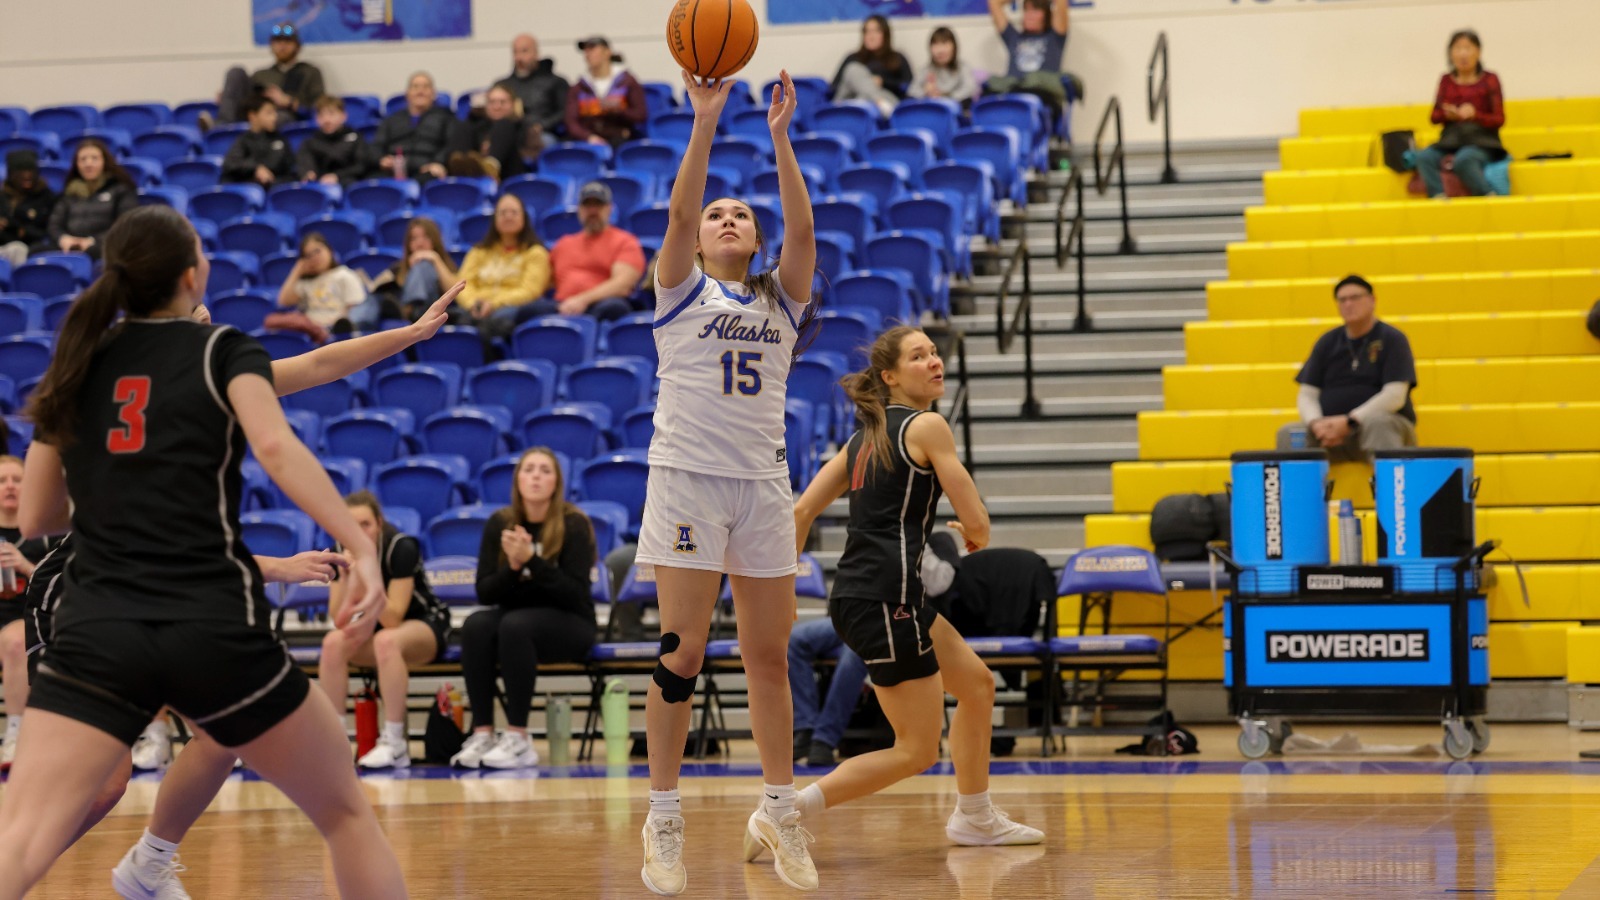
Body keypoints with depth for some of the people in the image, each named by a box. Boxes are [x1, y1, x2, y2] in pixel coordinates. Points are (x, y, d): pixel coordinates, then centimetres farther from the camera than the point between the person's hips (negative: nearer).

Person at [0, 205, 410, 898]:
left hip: (96, 632, 2)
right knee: (345, 813, 17)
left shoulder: (76, 369, 16)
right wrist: (360, 546, -21)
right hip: (216, 629, -2)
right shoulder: (225, 352, 5)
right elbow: (276, 447, -15)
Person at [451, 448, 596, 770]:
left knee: (515, 625, -34)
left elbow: (575, 594, -16)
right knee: (476, 625, -29)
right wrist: (512, 567, -20)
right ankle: (482, 734, -30)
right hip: (515, 614, 4)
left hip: (568, 625, -4)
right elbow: (484, 592, -1)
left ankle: (518, 739, -32)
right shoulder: (499, 524, 0)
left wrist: (531, 561, -26)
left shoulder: (574, 525, -10)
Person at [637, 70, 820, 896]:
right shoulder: (682, 290, 7)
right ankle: (663, 820, -1)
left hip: (763, 484, 3)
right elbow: (678, 213, -9)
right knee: (681, 657, -6)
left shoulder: (780, 300, 14)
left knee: (769, 657, 5)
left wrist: (779, 138, -10)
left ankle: (778, 811, 15)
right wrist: (705, 125, -18)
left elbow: (802, 228, -2)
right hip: (687, 478, -3)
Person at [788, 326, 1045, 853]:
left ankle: (974, 818, 34)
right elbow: (977, 522, -8)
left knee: (977, 684, 24)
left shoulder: (866, 437, 17)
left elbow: (802, 511, 14)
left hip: (855, 593, 9)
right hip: (885, 597, -9)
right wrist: (975, 537, 16)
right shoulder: (926, 427, -6)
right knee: (917, 751, -5)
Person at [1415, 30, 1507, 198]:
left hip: (1482, 144, -4)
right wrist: (1447, 114, -12)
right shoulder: (1446, 80, 13)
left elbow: (1499, 119, 1)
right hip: (1450, 142, 4)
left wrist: (1475, 115, -18)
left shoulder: (1489, 80, 4)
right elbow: (1435, 117, 12)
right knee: (1423, 157, -28)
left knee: (1464, 159, -39)